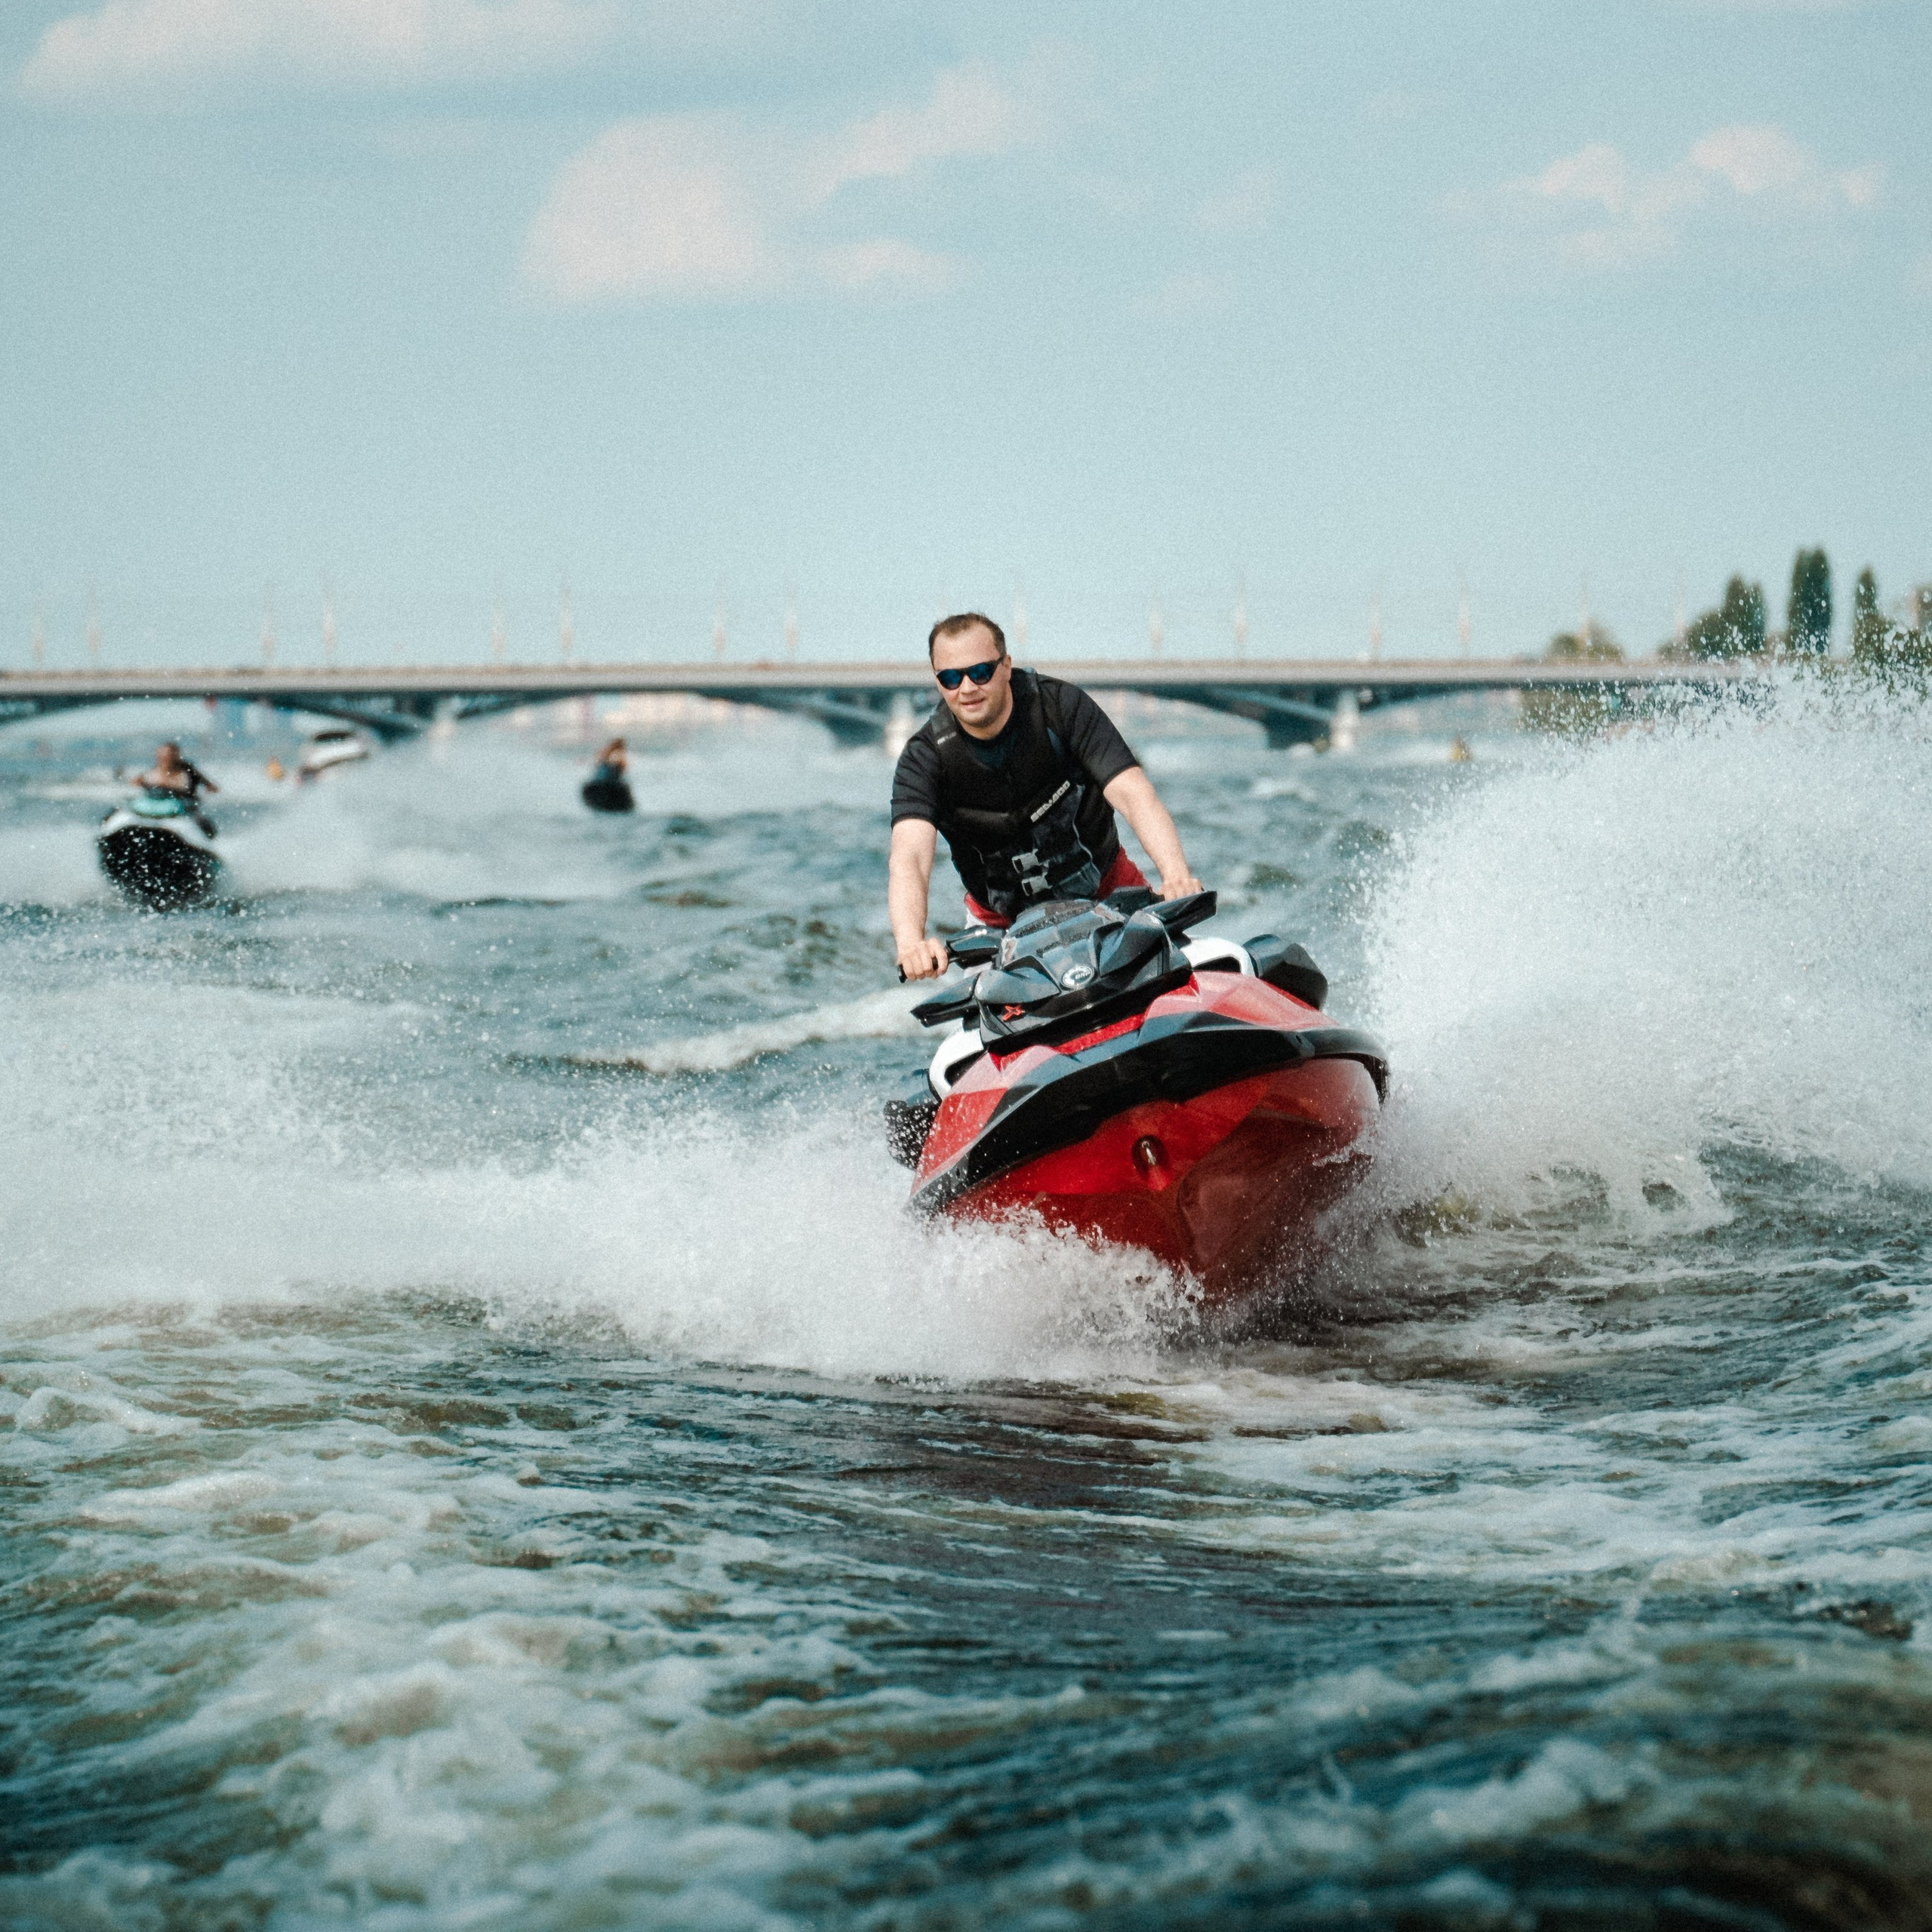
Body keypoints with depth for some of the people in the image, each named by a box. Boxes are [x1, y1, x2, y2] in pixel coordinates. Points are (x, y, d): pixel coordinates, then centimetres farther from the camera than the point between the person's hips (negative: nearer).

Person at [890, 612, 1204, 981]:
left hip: (1105, 893, 0)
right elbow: (909, 857, -29)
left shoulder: (1062, 704, -15)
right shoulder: (925, 756, -15)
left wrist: (1177, 876, -43)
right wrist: (910, 943, -50)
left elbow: (1131, 792, -24)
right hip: (1001, 919, 0)